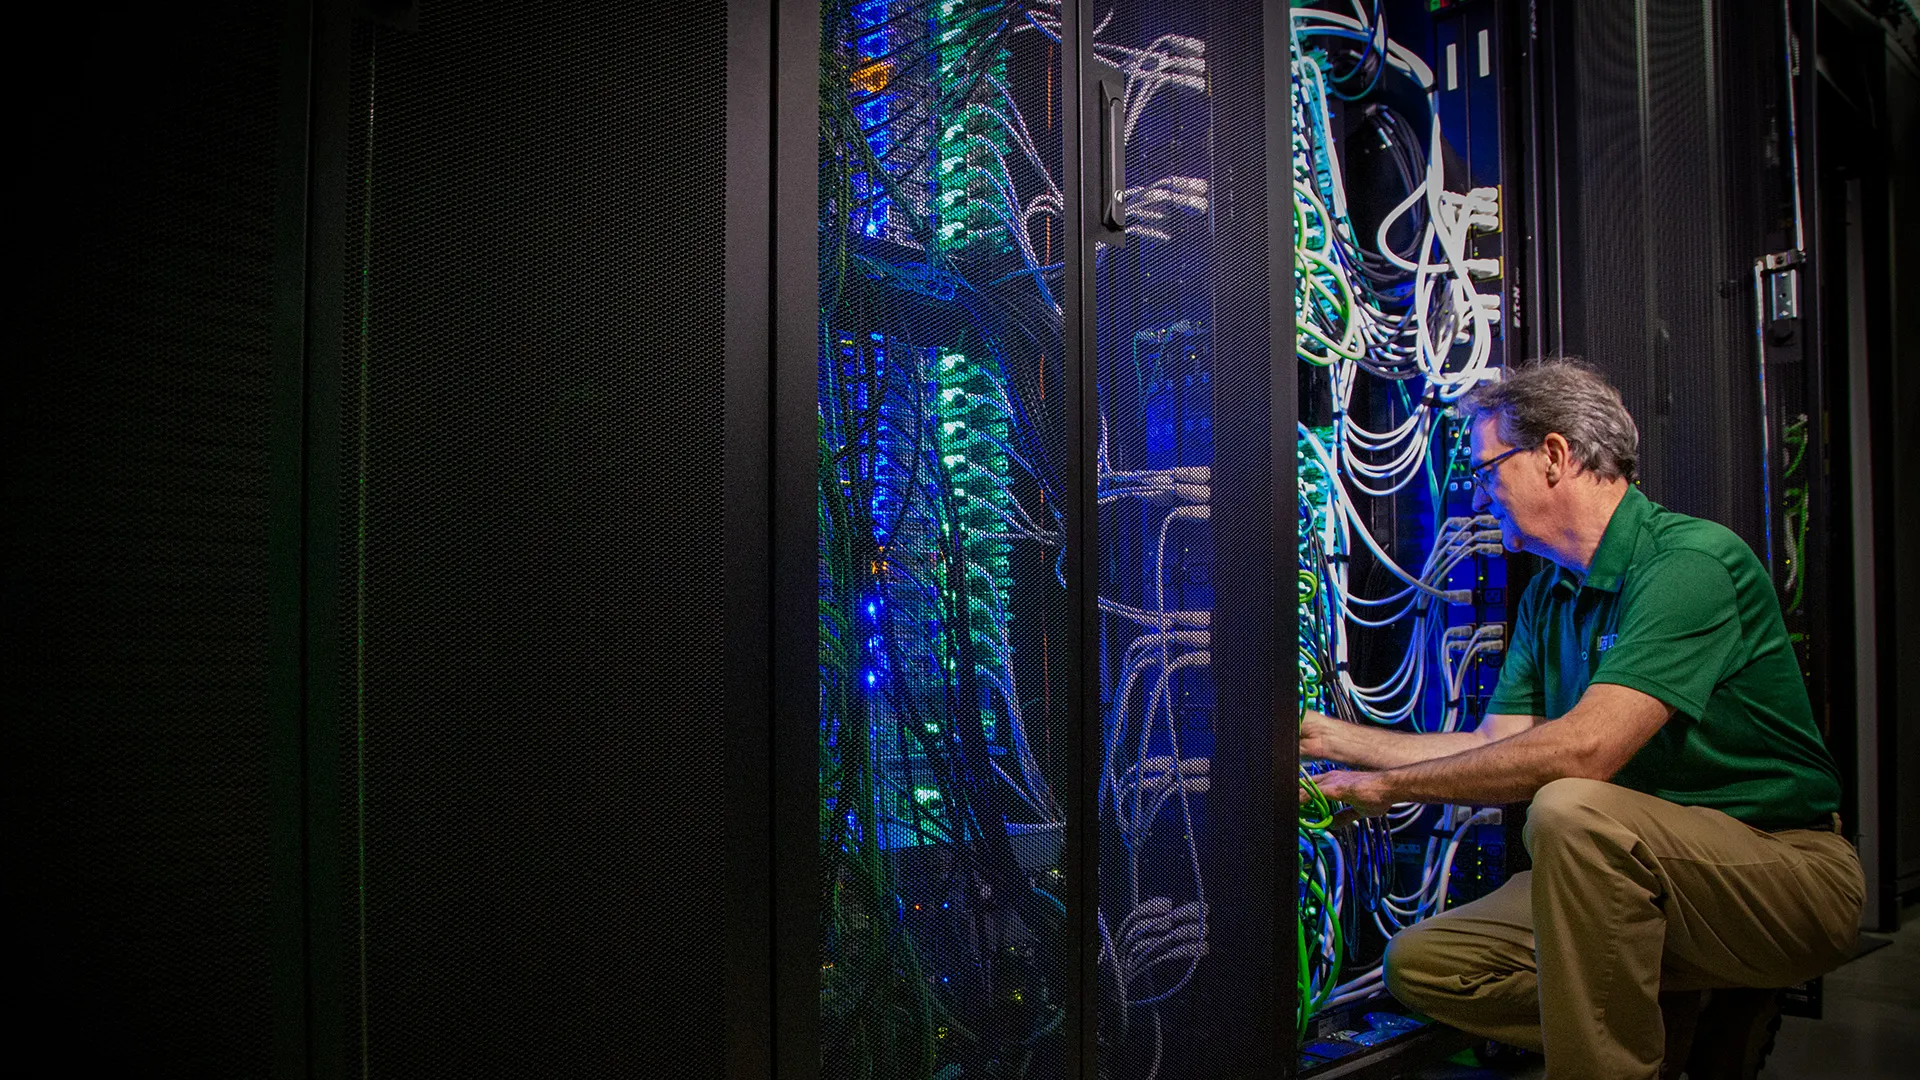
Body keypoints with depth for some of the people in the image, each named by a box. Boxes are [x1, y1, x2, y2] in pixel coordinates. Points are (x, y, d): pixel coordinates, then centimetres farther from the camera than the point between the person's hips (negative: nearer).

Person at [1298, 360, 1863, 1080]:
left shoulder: (1692, 559, -19)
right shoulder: (1546, 596, 9)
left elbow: (1584, 750, -30)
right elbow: (1497, 748, 8)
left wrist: (1390, 785, -21)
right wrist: (1329, 736, 7)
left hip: (1787, 867, -8)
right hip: (1647, 874, 8)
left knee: (1571, 812, -36)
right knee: (1422, 961, -4)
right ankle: (1697, 1016, 4)